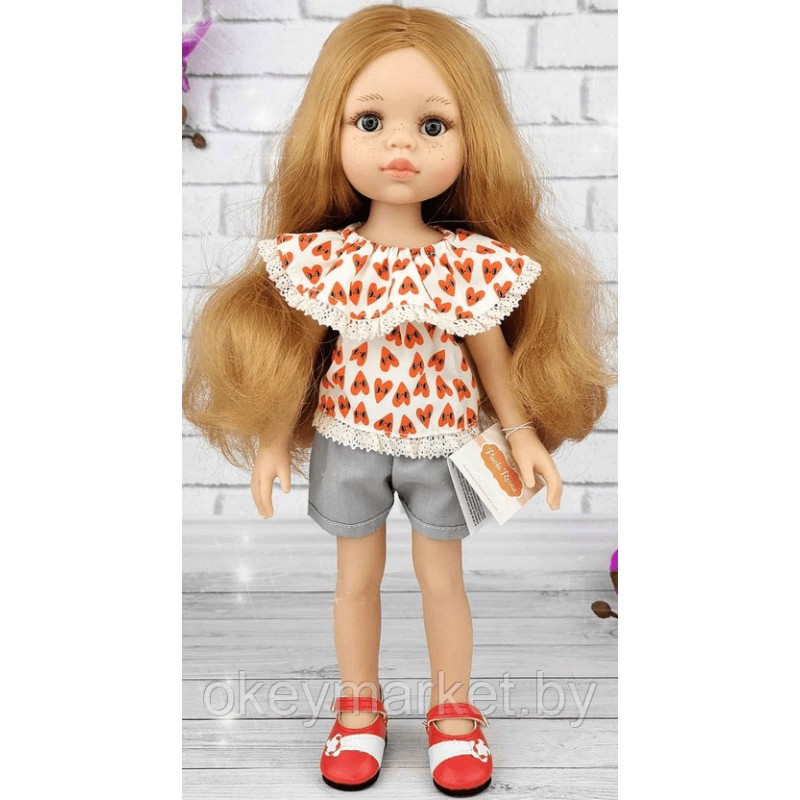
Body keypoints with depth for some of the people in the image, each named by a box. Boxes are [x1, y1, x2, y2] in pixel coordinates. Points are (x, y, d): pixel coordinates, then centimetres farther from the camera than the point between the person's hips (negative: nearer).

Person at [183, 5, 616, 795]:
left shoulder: (476, 261, -13)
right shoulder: (321, 257, -12)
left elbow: (493, 357, -2)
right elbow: (300, 352, -3)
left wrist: (523, 435, 0)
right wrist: (273, 441, -1)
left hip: (442, 441, 0)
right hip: (348, 440, 1)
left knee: (442, 579, 15)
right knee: (357, 577, 17)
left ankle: (453, 714, 37)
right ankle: (358, 712, 39)